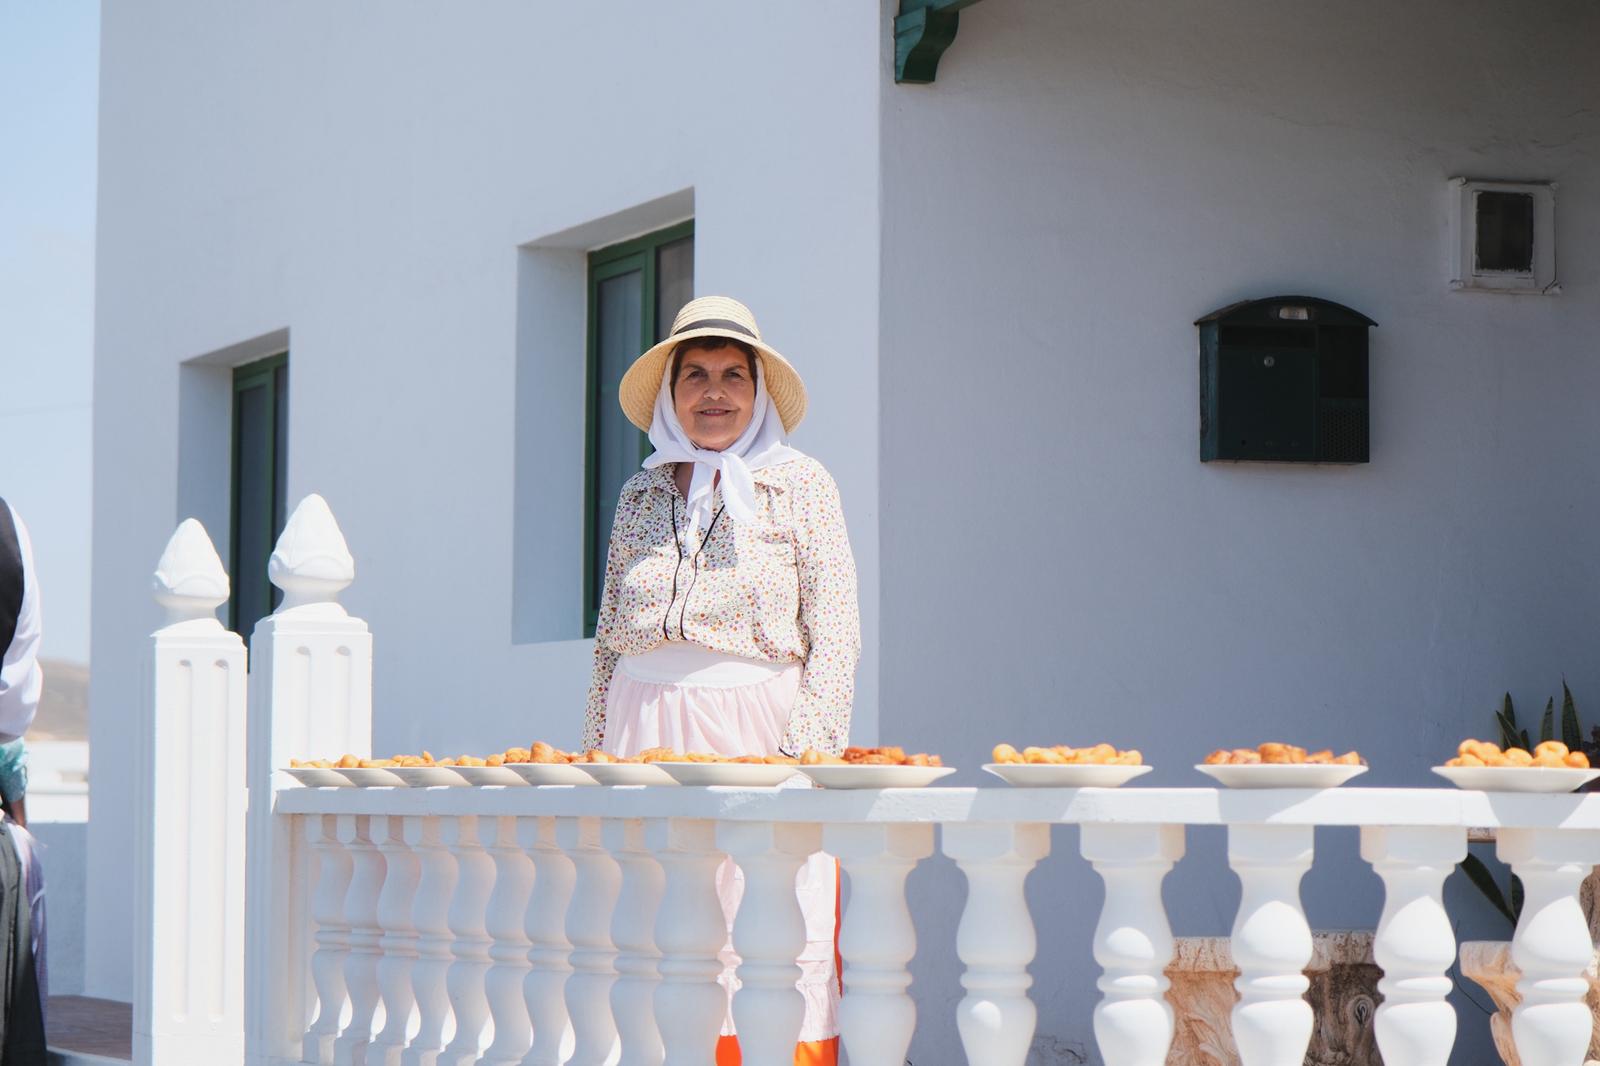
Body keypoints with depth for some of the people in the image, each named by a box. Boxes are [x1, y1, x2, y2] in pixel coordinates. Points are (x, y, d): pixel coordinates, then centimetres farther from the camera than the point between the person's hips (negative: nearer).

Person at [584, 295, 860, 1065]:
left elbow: (835, 632, -1)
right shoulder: (642, 494, 15)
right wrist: (595, 748, 11)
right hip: (646, 732, 3)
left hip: (757, 729, -3)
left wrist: (810, 752, -10)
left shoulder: (799, 484, 5)